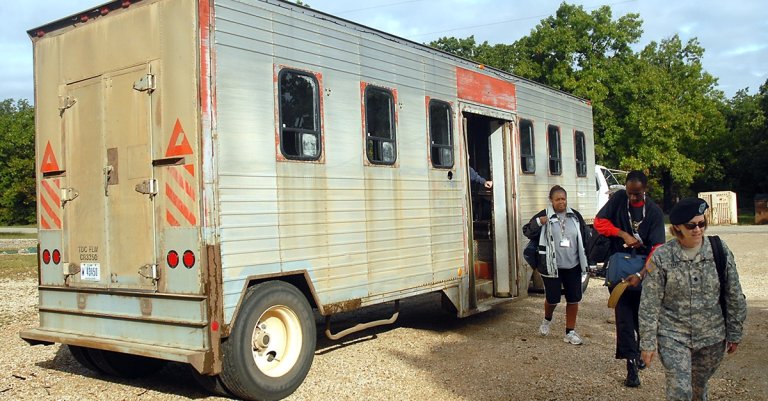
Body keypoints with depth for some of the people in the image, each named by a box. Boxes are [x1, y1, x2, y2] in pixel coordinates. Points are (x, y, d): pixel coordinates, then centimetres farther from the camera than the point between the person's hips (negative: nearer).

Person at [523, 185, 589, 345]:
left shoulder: (575, 216, 4)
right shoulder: (544, 216, -6)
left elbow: (584, 239, 11)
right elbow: (527, 232, -7)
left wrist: (586, 262, 10)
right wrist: (538, 222, -26)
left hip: (573, 266, 3)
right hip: (552, 266, -3)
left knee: (573, 299, 6)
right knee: (552, 298, 4)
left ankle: (570, 332, 20)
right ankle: (547, 319, 37)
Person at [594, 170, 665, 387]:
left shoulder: (654, 212, -9)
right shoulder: (618, 199, -5)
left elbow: (657, 248, -16)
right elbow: (599, 222, -5)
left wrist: (641, 275, -28)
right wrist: (623, 234, -20)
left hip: (642, 270, 1)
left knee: (641, 317, 14)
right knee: (624, 318, -5)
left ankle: (636, 352, 35)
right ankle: (632, 364, -4)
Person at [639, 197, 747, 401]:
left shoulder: (720, 251, -5)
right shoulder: (661, 256, -12)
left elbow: (734, 296, 5)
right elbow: (649, 304, -9)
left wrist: (735, 334, 8)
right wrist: (648, 343, -9)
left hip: (712, 338, 3)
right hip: (673, 338, -3)